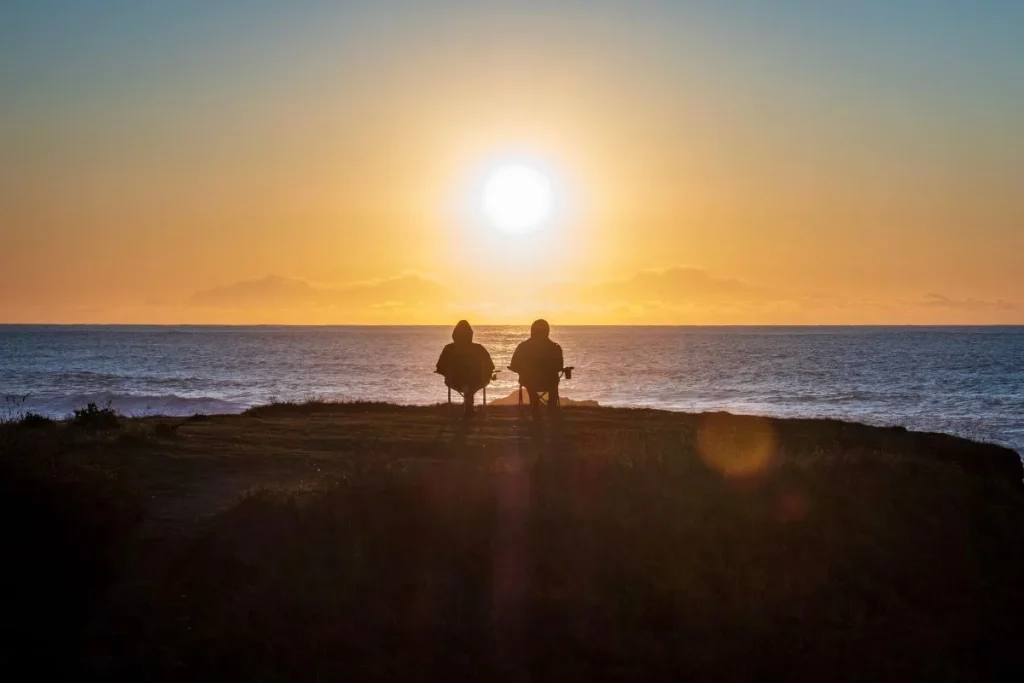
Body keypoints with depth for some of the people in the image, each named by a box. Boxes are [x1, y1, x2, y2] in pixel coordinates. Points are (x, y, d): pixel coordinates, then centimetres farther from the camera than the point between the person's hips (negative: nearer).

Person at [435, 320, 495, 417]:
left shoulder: (449, 349, -9)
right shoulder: (478, 348, -8)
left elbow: (441, 368, -6)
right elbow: (490, 367, -3)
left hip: (457, 383, 1)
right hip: (476, 383, 0)